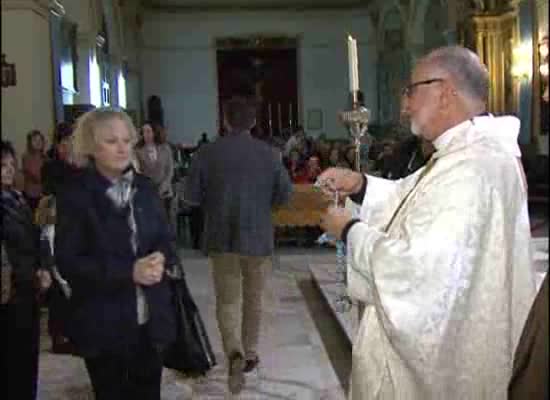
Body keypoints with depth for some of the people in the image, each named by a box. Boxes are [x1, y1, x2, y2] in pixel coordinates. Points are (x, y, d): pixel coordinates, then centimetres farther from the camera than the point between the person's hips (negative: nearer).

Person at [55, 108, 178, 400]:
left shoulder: (145, 188, 5)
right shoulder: (75, 196, -9)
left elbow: (165, 240, 9)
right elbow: (68, 263, -14)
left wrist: (160, 260, -15)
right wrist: (129, 272, -22)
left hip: (150, 318, 4)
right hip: (102, 324, -4)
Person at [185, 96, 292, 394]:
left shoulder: (208, 153, -9)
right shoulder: (268, 154, -6)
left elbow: (192, 196, -6)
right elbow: (284, 195, -1)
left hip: (221, 238, 0)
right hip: (258, 237, 1)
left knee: (227, 300, 10)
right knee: (253, 300, 18)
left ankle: (235, 353, -11)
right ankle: (250, 354, 29)